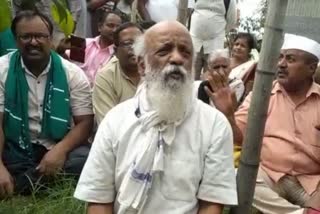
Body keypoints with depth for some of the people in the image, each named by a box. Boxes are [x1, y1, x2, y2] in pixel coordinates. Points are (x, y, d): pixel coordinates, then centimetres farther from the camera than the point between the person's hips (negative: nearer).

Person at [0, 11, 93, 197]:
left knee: (86, 160, -29)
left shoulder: (73, 74, -4)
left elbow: (84, 122, -5)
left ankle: (23, 182, -15)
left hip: (57, 147, 1)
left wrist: (60, 150, -25)